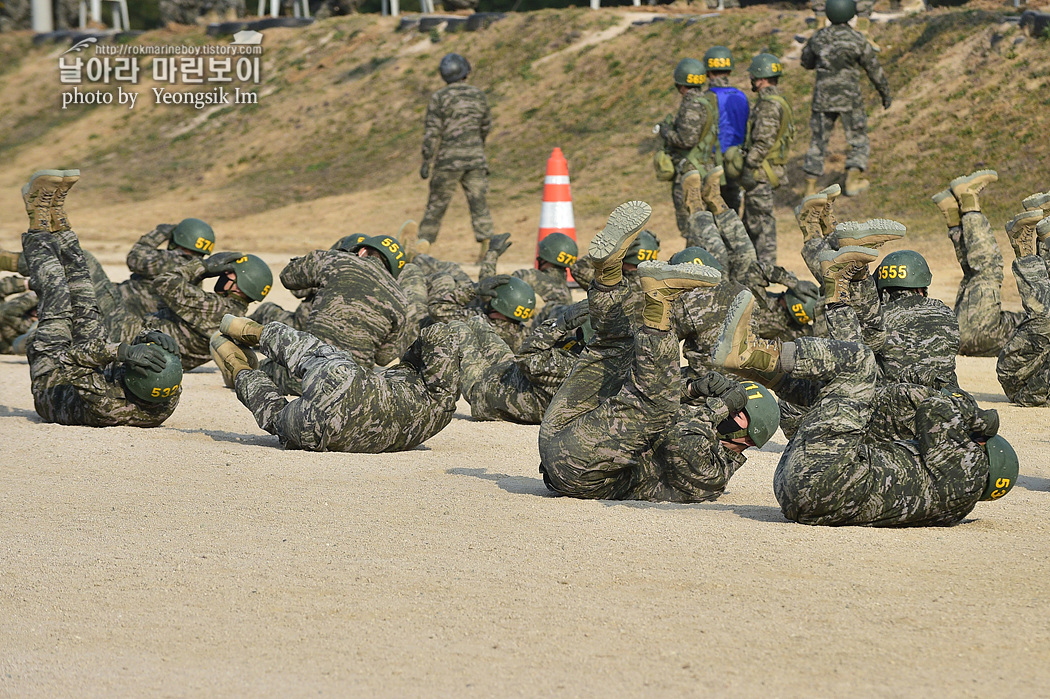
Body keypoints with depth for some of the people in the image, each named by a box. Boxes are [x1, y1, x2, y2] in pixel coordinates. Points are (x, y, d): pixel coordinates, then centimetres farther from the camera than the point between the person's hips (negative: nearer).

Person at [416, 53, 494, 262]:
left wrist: (426, 161, -5)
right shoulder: (478, 96, 7)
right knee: (478, 202, 1)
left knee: (437, 203, 6)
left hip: (449, 158, -2)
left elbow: (432, 131, -8)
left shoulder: (440, 98, -5)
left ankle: (423, 245, 10)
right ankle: (486, 242, -11)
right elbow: (486, 126, 20)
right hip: (475, 158, 2)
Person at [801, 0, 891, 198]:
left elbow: (807, 62, 16)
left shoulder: (818, 38, -1)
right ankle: (853, 181, -1)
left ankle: (810, 188, 8)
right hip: (849, 99, -3)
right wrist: (885, 93, 10)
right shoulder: (858, 40, -11)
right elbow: (875, 70, -2)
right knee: (859, 142, 11)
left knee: (818, 142, 10)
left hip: (823, 98, 3)